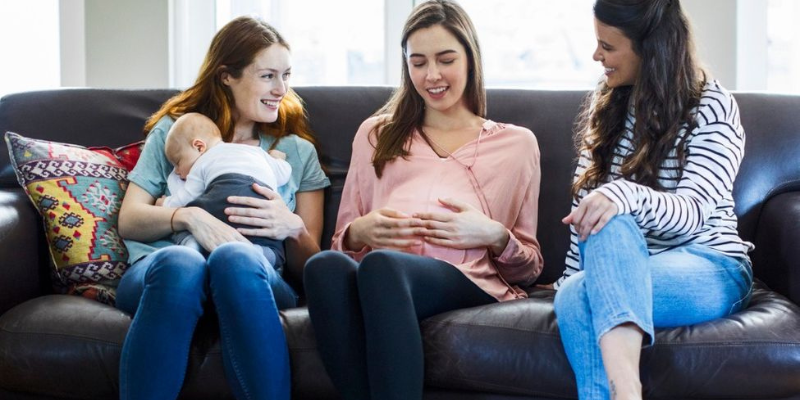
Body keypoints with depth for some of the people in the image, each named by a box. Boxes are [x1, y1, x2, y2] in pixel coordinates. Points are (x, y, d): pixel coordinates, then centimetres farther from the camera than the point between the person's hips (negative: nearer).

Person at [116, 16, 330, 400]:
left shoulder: (298, 151, 23)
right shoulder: (173, 131, 21)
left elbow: (309, 267, 19)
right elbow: (128, 221, 10)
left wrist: (293, 228, -5)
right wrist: (188, 216, -10)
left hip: (253, 280, 1)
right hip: (160, 267, 0)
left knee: (236, 257, -39)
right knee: (180, 262, -40)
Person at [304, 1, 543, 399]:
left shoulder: (516, 142, 22)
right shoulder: (377, 133, 29)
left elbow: (530, 267, 20)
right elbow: (342, 241, 24)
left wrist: (495, 236, -2)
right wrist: (357, 233, 0)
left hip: (467, 281, -2)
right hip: (381, 278, 2)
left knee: (381, 265, -38)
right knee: (325, 265, -37)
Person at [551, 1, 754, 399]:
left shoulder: (712, 107, -6)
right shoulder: (606, 104, 11)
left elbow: (692, 212, -19)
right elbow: (586, 205, 13)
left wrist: (625, 195, -38)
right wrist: (572, 275, 5)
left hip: (709, 269, -4)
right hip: (627, 264, 5)